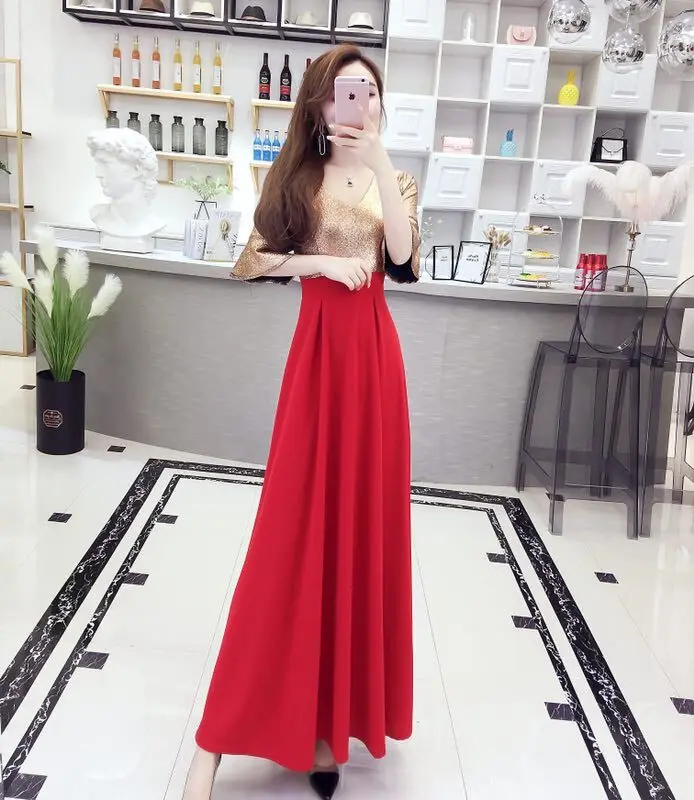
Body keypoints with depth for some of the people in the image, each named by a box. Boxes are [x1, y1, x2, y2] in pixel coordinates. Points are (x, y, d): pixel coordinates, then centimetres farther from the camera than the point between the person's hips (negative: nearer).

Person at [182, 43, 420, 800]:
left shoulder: (392, 179, 9)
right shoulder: (297, 175, 6)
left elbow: (404, 258, -9)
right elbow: (252, 261, 1)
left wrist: (379, 161, -12)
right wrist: (320, 262, -11)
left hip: (373, 353, 2)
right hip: (319, 350, -2)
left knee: (362, 520, 5)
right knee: (297, 526, -4)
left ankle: (334, 708, 22)